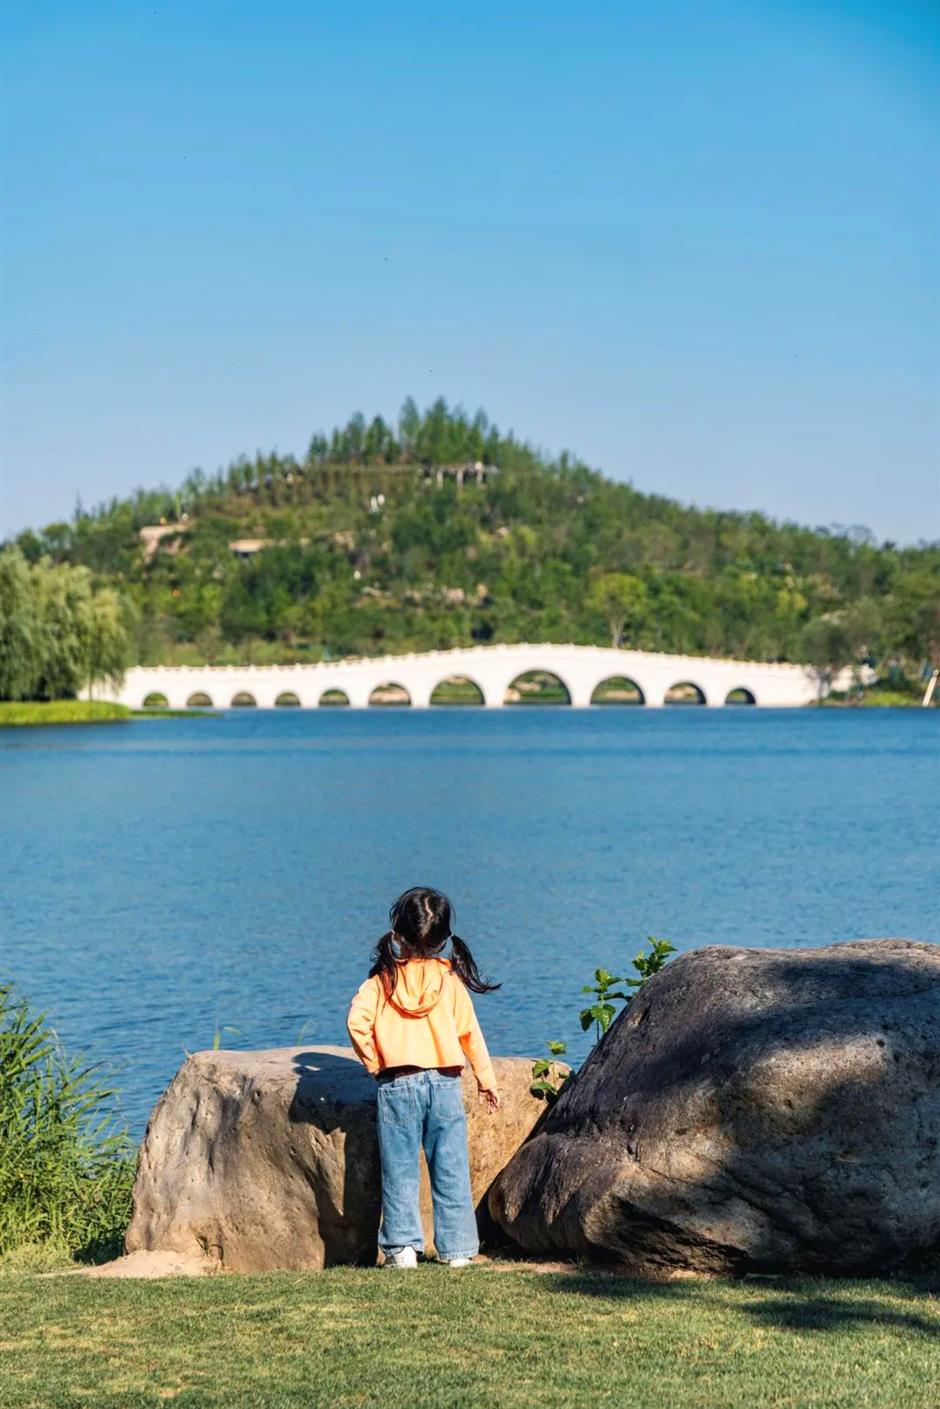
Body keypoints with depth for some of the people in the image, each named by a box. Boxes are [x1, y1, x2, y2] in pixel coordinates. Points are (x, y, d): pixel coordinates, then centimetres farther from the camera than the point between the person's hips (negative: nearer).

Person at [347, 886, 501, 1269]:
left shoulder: (382, 979, -2)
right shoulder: (450, 979, 1)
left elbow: (357, 1020, -13)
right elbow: (470, 1032, 3)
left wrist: (373, 1062, 1)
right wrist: (486, 1079, 12)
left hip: (397, 1085, -1)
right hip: (444, 1083, 1)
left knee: (399, 1170, 6)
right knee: (450, 1171, 7)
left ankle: (402, 1248, 3)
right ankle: (456, 1249, 9)